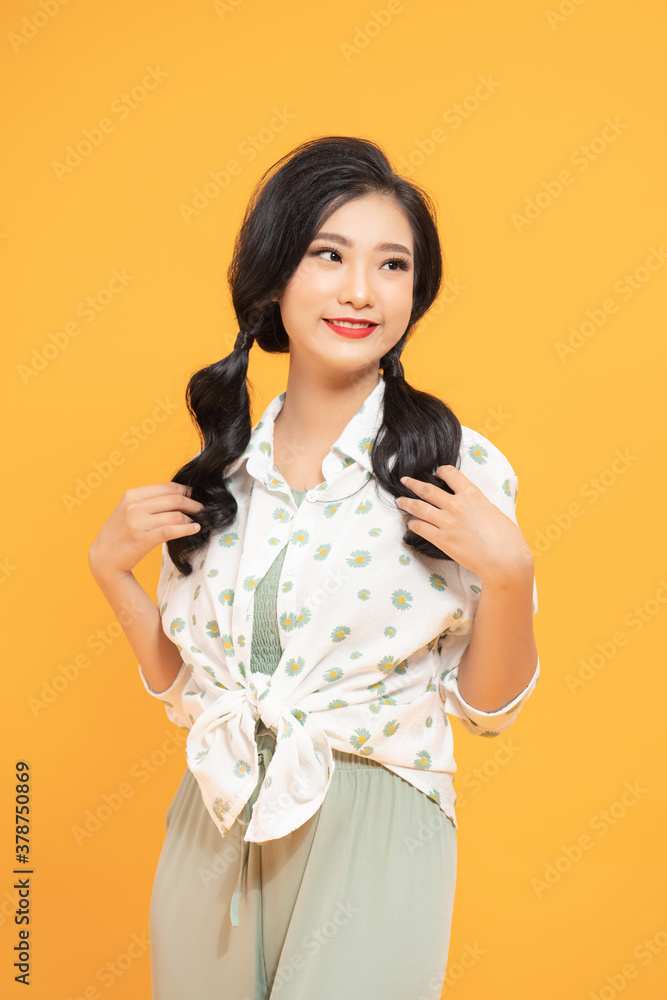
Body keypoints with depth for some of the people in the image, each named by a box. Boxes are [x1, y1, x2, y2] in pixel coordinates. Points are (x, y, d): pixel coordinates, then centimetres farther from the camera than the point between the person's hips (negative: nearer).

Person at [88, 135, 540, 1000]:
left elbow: (488, 709, -7)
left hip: (373, 836, -4)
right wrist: (111, 567, -4)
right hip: (216, 829, 4)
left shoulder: (459, 468, -12)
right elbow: (178, 677, 8)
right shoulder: (223, 467, 0)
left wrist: (507, 571, -22)